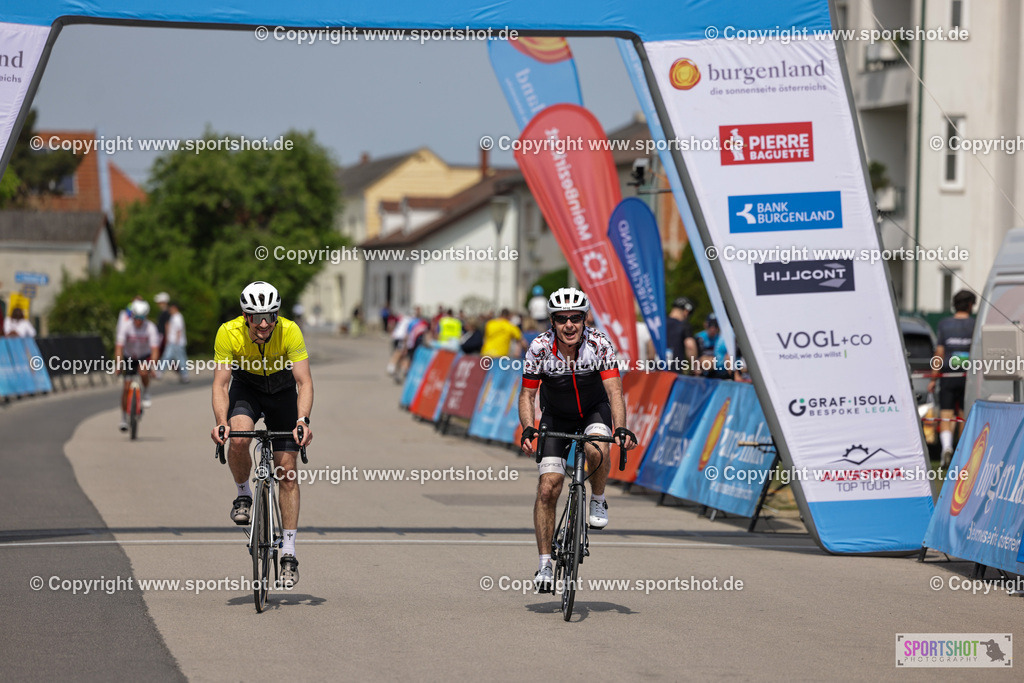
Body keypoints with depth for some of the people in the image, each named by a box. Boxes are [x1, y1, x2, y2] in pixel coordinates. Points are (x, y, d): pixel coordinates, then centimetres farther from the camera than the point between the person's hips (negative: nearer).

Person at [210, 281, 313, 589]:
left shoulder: (290, 332, -31)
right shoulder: (229, 333, -29)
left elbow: (304, 381, -32)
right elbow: (221, 383, -28)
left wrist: (302, 420, -48)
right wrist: (221, 422, -44)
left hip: (282, 390, 0)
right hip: (245, 387, 0)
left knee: (287, 470, -5)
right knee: (238, 438, -32)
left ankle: (288, 552, 0)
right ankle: (243, 494, -2)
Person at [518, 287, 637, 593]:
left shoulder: (599, 344, -25)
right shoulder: (540, 348, -22)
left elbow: (614, 391, -29)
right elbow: (527, 395, -15)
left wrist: (621, 428, -45)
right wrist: (528, 428, -33)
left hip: (594, 410, -1)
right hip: (556, 416, 1)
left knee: (597, 452, -35)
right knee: (548, 488, -11)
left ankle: (598, 500, -4)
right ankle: (545, 565, -2)